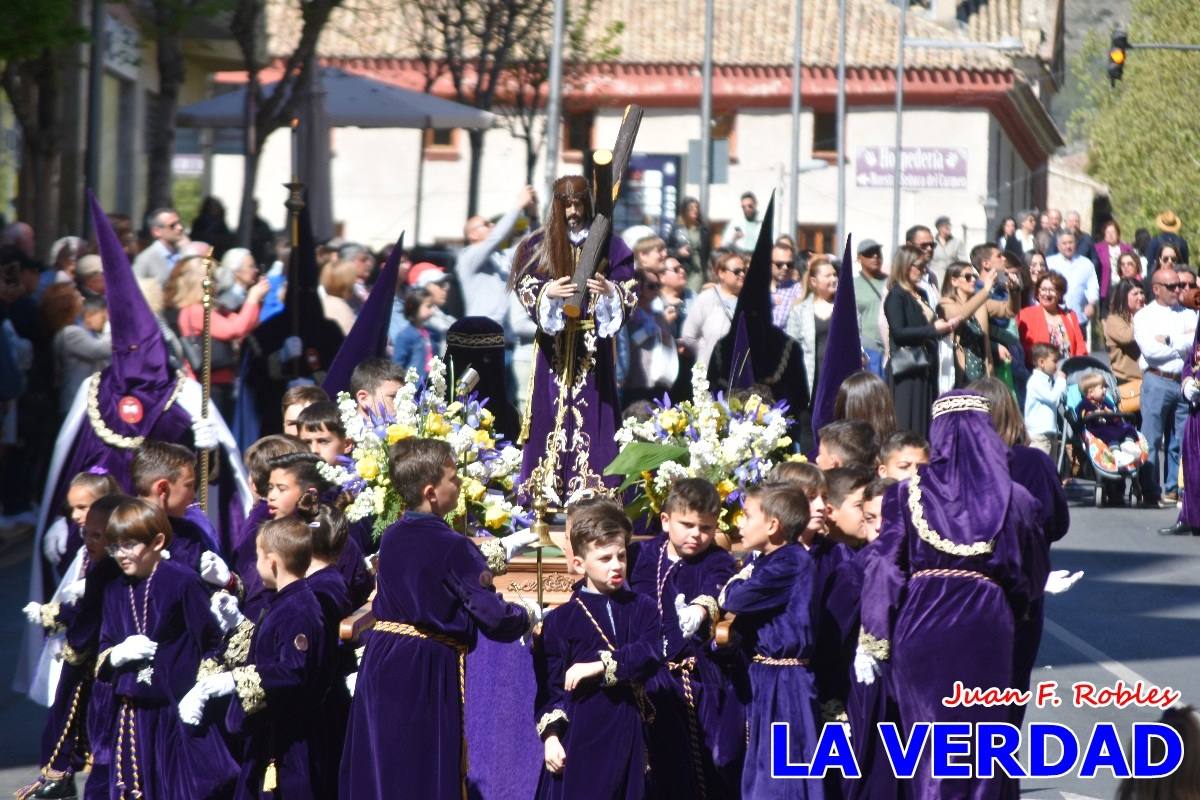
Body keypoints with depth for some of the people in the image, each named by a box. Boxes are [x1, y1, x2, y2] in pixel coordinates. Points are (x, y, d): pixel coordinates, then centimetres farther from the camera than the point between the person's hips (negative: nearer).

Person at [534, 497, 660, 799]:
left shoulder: (641, 608, 7)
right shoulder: (562, 619, 0)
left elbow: (651, 655, -10)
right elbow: (549, 683, -1)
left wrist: (600, 666, -19)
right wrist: (550, 735, -9)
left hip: (626, 732, 3)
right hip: (579, 735, -3)